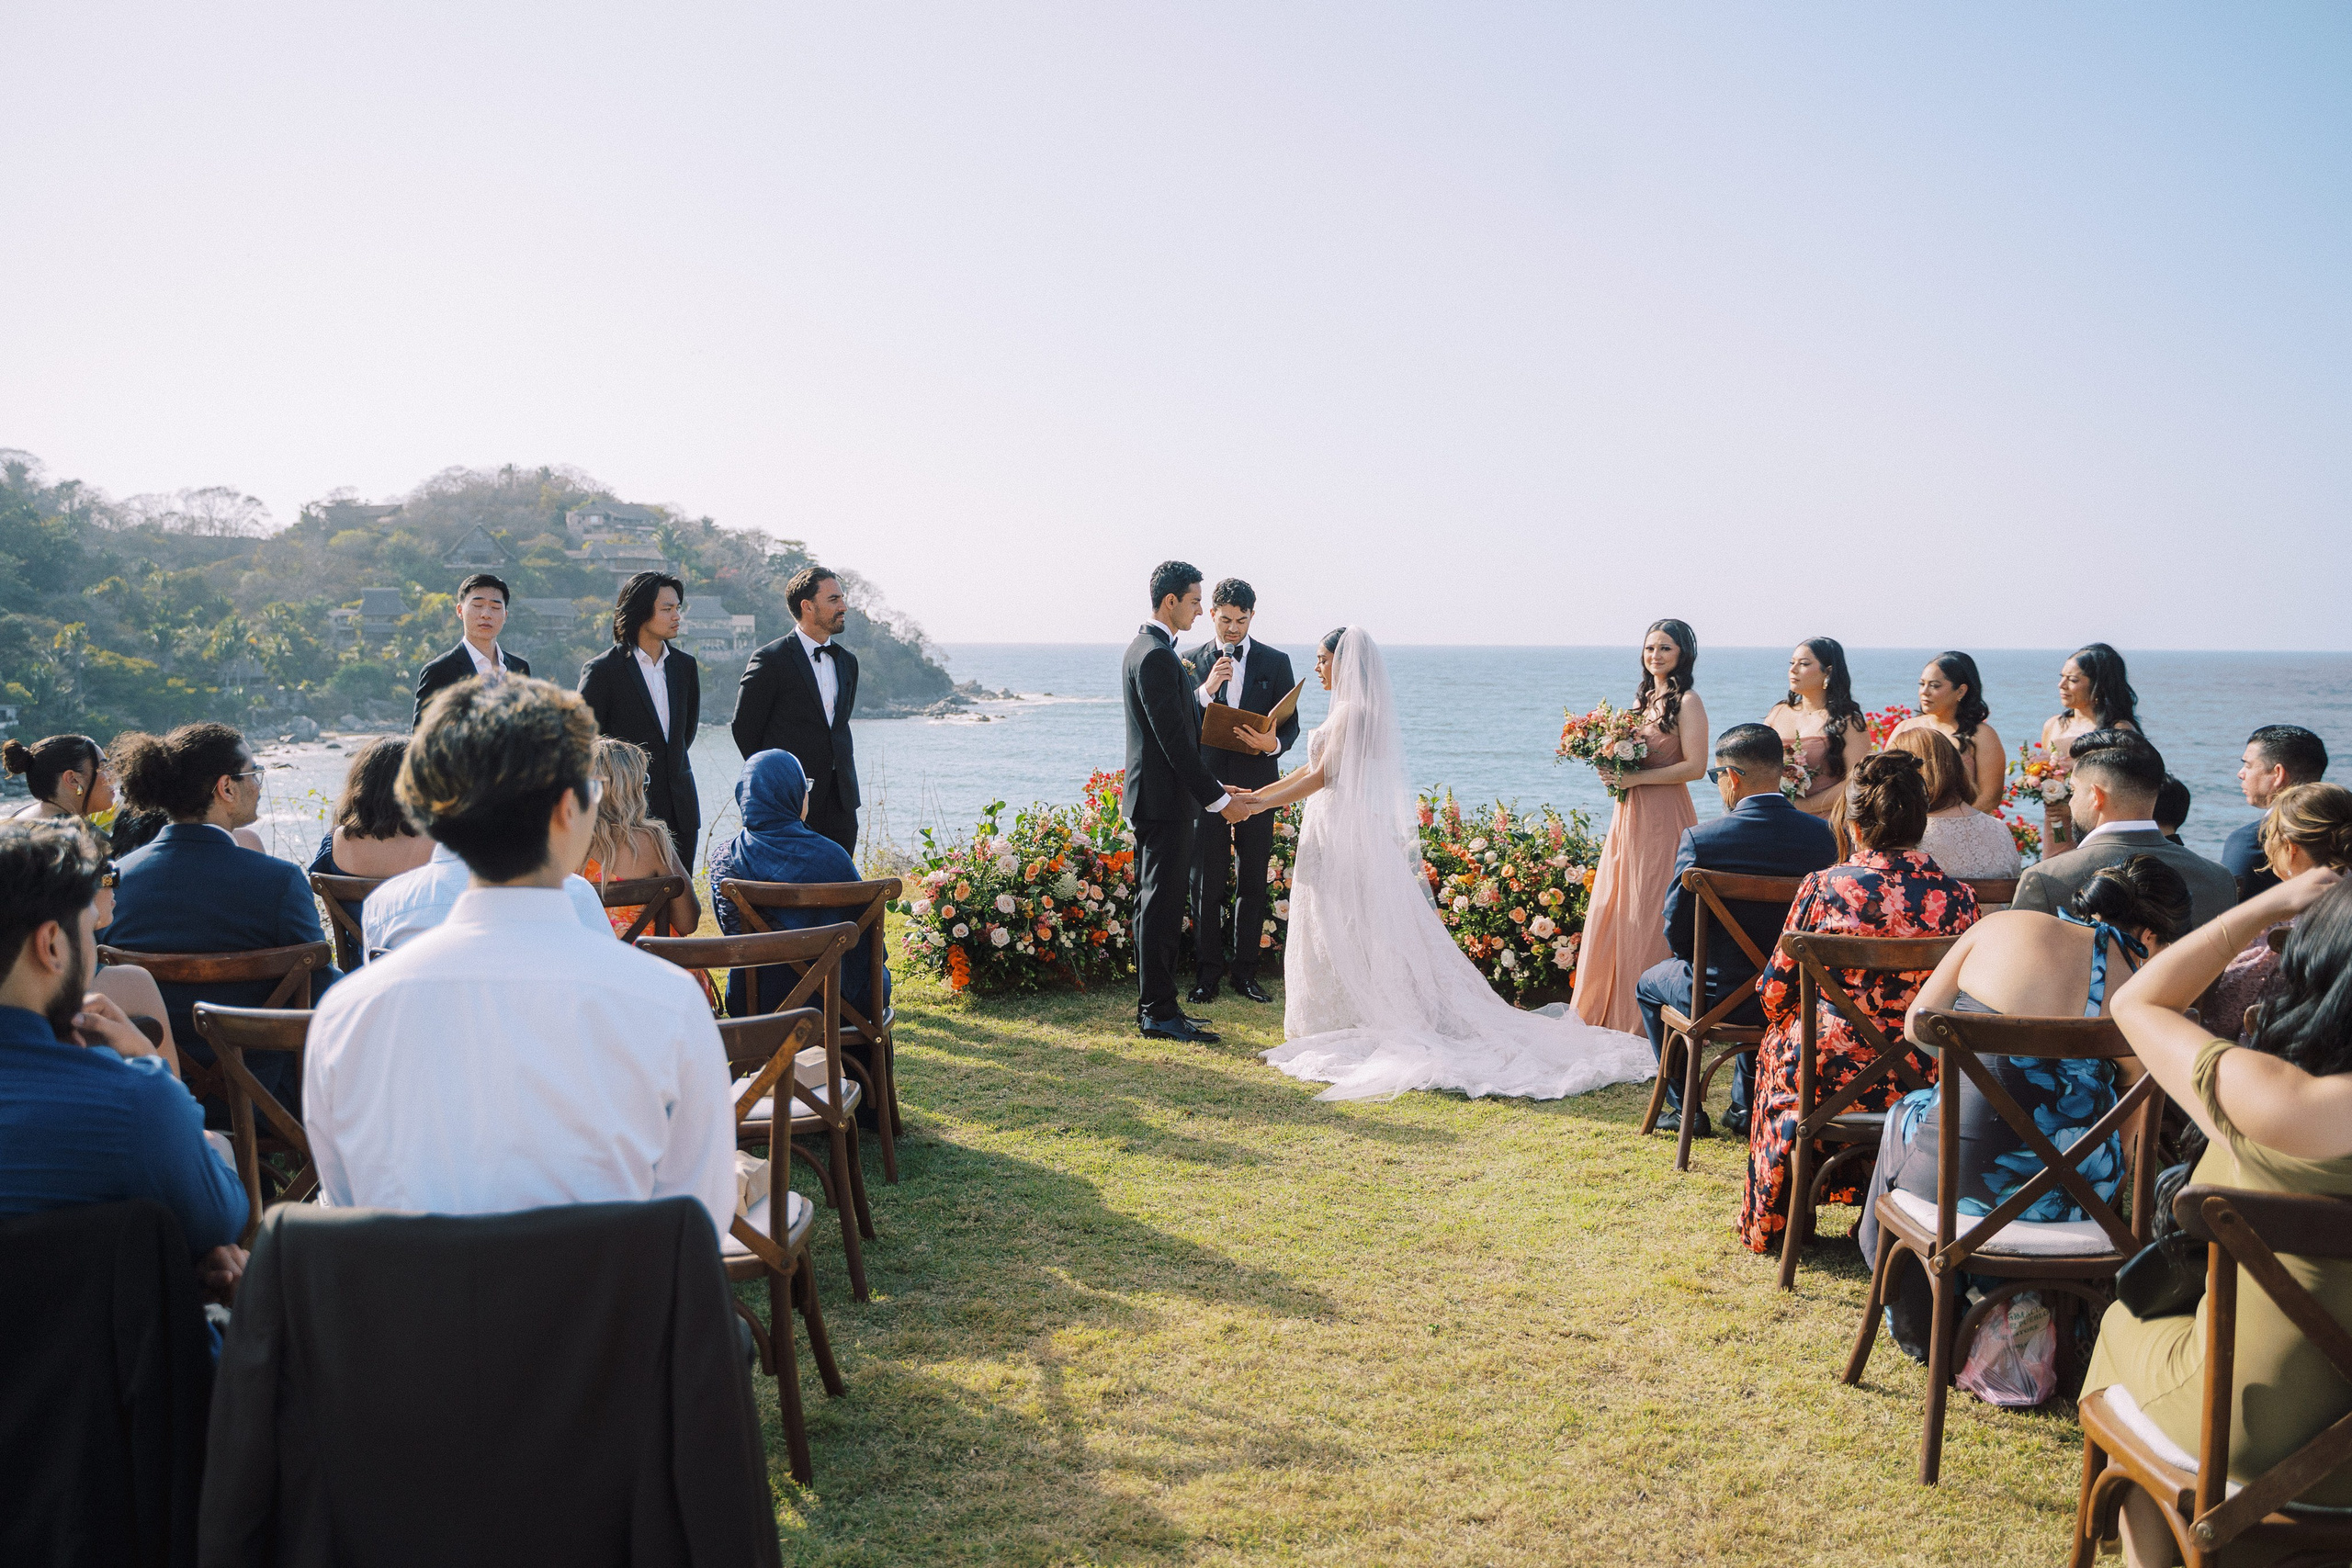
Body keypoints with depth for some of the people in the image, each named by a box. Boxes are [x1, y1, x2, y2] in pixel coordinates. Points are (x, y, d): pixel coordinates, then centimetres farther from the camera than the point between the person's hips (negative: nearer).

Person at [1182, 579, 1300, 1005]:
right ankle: (1207, 974, 9)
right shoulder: (1192, 662, 6)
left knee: (1253, 884, 5)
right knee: (1206, 884, 1)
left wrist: (1274, 744, -16)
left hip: (1256, 784, 1)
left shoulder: (1275, 662, 7)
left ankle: (1246, 973, 14)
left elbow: (1291, 723, 7)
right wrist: (1206, 689, -17)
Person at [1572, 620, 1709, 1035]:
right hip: (1627, 816, 8)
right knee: (1613, 909, 8)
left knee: (1651, 913, -3)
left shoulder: (1687, 701, -8)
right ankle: (1610, 1008, 18)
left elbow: (1695, 766, -15)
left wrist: (1636, 778, -19)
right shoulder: (1642, 698, 15)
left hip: (1663, 818, -8)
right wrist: (1612, 768, 2)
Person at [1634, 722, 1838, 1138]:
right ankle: (1746, 1106, 40)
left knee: (1650, 984, 28)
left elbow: (1677, 932, -12)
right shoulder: (1822, 835, -8)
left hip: (1718, 998, -4)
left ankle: (1687, 1110, 29)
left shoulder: (1700, 838, -19)